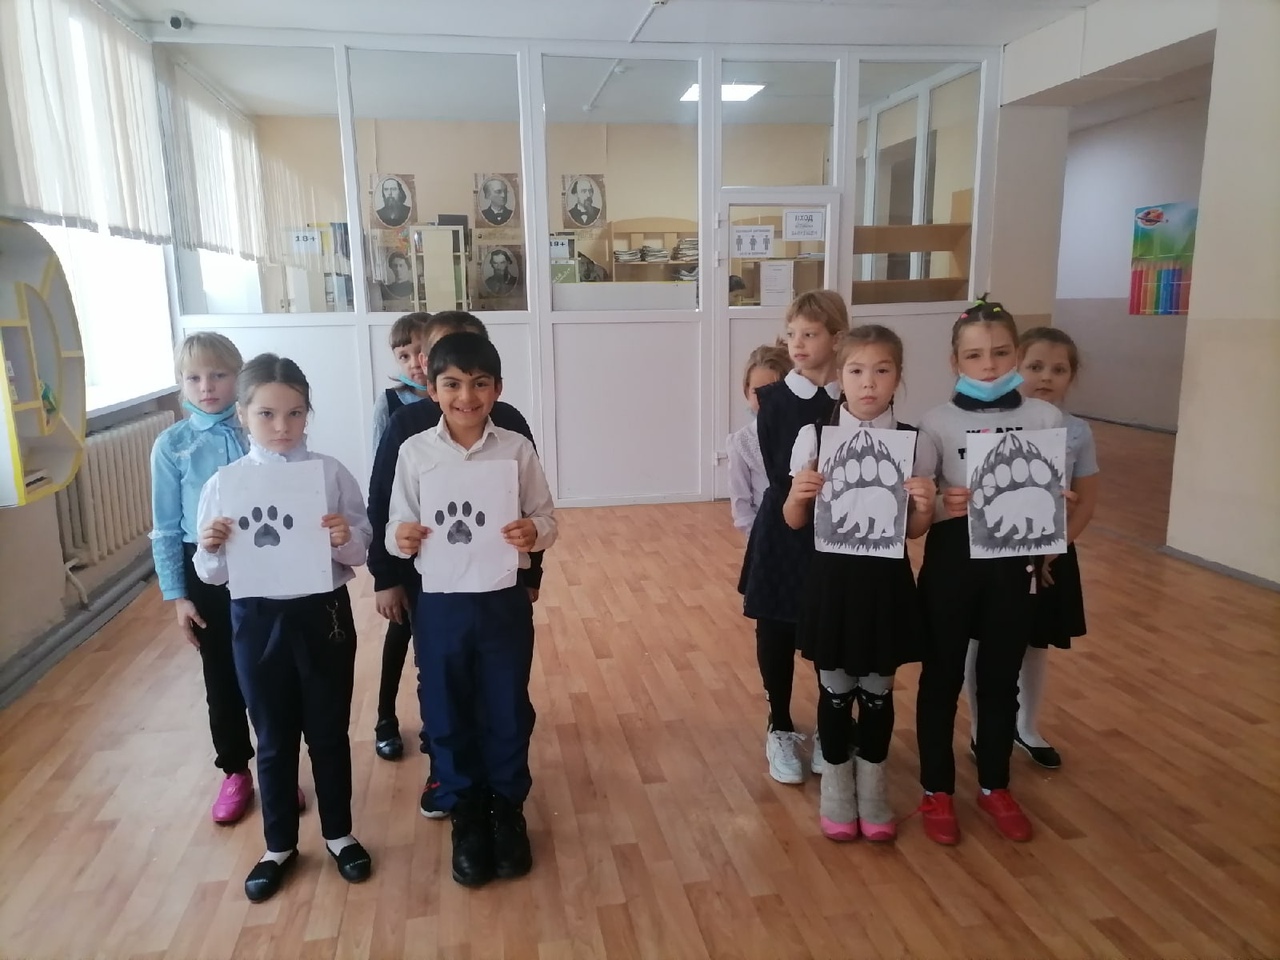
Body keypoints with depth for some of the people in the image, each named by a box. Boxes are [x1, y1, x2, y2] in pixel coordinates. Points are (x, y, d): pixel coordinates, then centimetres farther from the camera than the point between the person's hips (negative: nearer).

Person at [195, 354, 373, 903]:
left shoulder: (330, 474, -7)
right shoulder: (223, 484, -5)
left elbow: (363, 553, -4)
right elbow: (214, 574, 0)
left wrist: (346, 540, -25)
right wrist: (210, 550, -21)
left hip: (323, 615, -1)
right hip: (257, 621, 1)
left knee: (328, 732, 15)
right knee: (274, 739, 16)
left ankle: (339, 835, 37)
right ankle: (279, 846, 37)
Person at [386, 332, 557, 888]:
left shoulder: (517, 449, -5)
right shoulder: (414, 451, -4)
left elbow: (545, 518, -1)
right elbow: (397, 526, 1)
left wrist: (533, 533, -23)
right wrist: (401, 539, -21)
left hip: (504, 603, 0)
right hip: (440, 605, 1)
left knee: (507, 712, 13)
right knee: (447, 715, 13)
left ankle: (507, 810, 36)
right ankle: (465, 815, 35)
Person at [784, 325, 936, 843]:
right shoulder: (815, 437, -8)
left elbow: (914, 531, 2)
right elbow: (794, 521, -2)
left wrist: (925, 505, -19)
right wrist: (799, 494, -23)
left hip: (886, 581, 1)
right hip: (833, 578, -1)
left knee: (878, 691, 16)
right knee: (836, 690, 13)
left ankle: (872, 787, 37)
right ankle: (837, 787, 35)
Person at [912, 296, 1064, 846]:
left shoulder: (1045, 419, -1)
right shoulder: (938, 423, -8)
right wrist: (943, 505, -28)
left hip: (1014, 566, 2)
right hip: (951, 564, -2)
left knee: (1000, 679, 15)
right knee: (941, 677, 10)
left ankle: (994, 787, 35)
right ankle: (937, 791, 27)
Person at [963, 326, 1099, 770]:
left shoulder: (1078, 432, -3)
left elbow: (1086, 501, 1)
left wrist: (1055, 548, -9)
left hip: (1050, 556, 3)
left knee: (1036, 645, 17)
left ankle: (1027, 729, 38)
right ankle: (983, 732, 27)